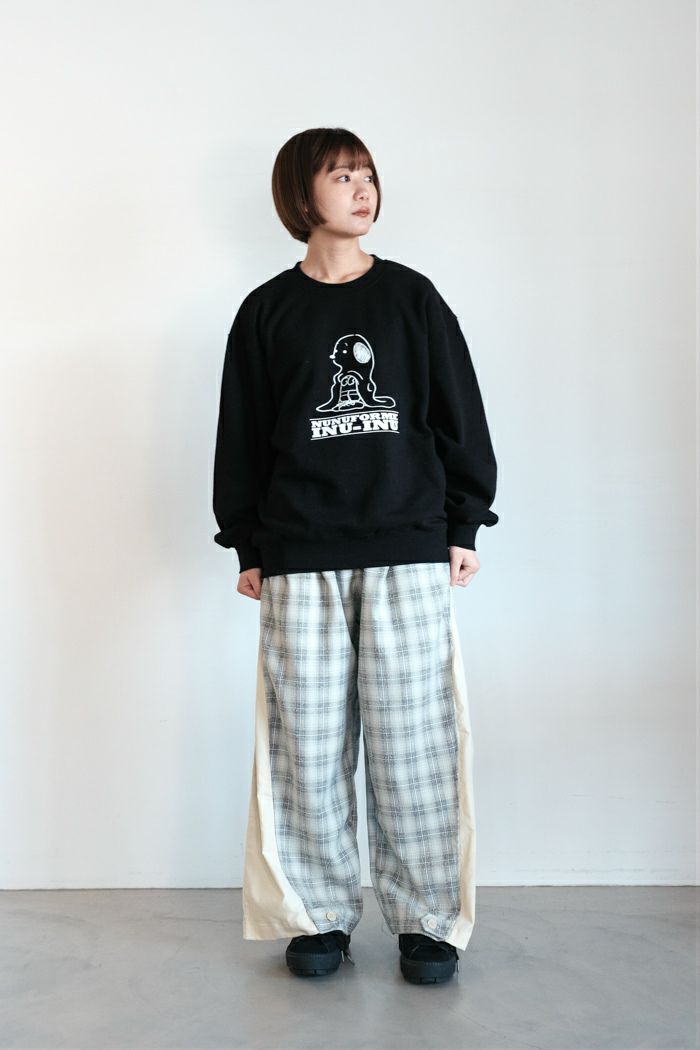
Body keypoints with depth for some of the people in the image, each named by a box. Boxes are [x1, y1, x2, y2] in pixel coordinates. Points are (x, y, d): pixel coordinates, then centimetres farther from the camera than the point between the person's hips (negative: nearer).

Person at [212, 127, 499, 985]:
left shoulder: (412, 297, 9)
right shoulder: (266, 312, 8)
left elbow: (459, 414, 10)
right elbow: (241, 435, 9)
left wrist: (463, 526, 6)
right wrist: (246, 546, 6)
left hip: (409, 550, 0)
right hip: (300, 559, 0)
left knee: (415, 741, 0)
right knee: (307, 744, 2)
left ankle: (427, 921, 12)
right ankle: (319, 917, 17)